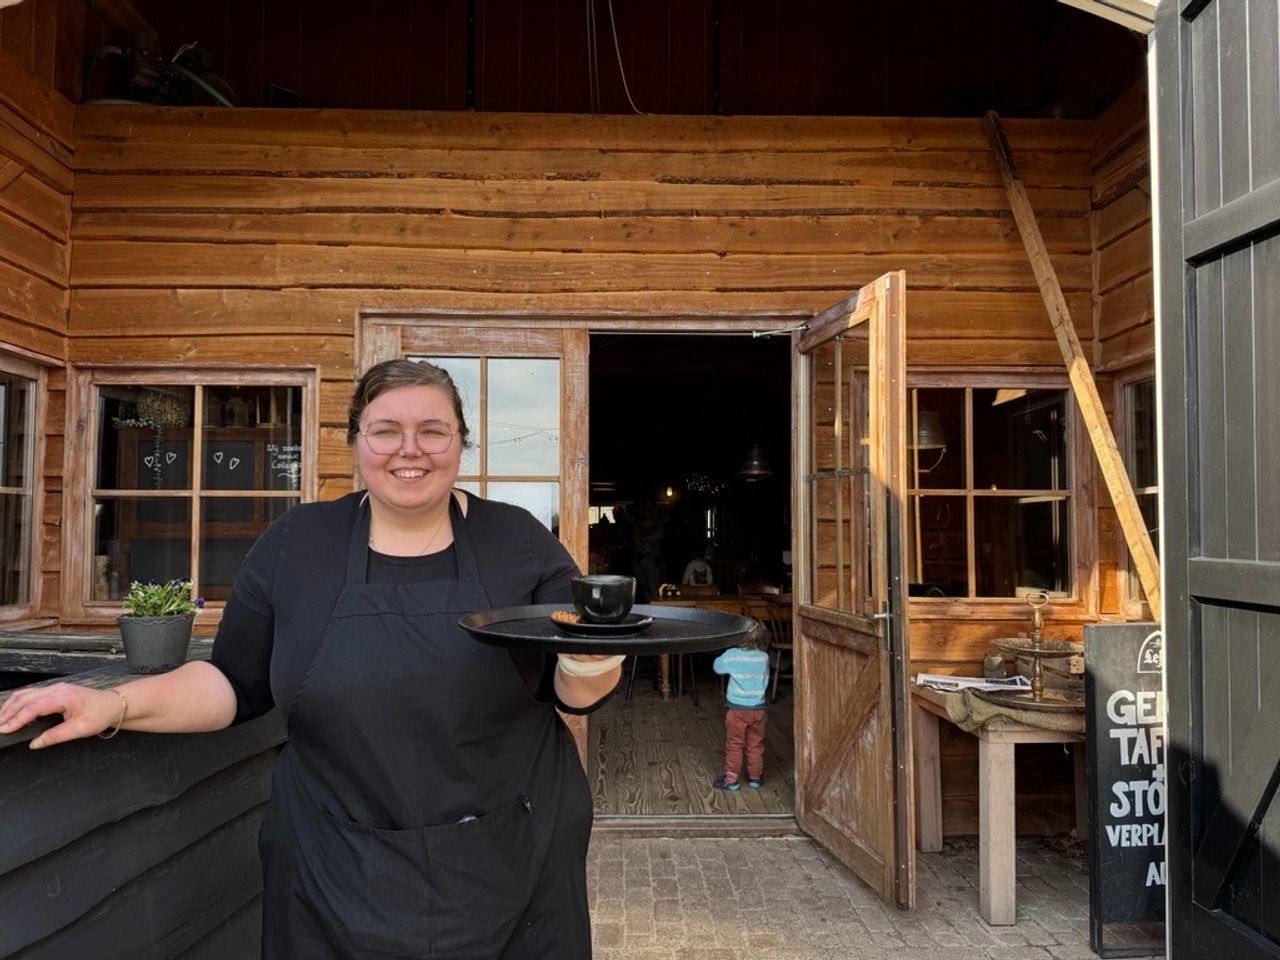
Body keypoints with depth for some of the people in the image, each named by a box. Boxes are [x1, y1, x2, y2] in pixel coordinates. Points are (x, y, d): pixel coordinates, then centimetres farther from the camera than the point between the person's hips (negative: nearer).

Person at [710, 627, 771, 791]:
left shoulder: (732, 655, -12)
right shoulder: (764, 657, -5)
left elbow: (717, 667, 5)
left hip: (736, 708, -2)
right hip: (758, 708, 2)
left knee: (734, 745, 8)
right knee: (756, 745, 15)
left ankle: (731, 779, 14)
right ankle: (755, 777, 26)